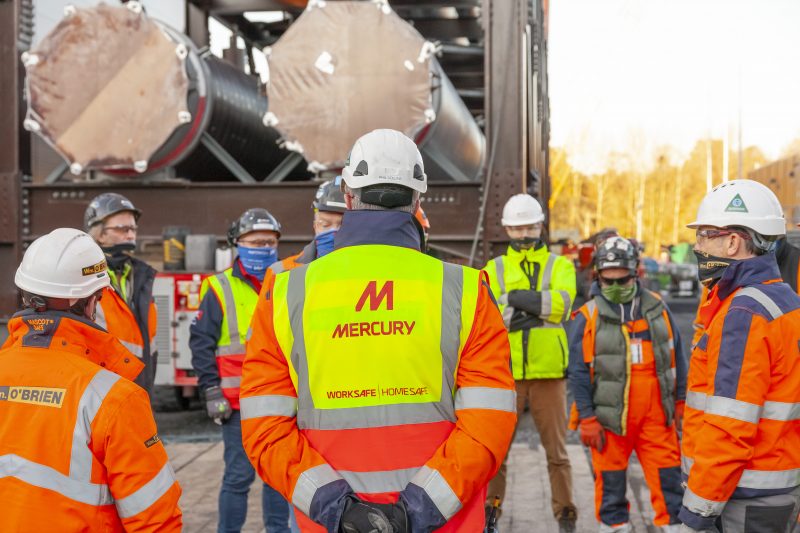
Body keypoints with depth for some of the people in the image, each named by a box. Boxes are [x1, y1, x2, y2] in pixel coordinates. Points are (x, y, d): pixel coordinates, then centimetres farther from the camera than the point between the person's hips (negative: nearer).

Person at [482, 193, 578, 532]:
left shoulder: (560, 266, 9)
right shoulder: (493, 270, 9)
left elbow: (560, 303, -12)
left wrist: (515, 298, -13)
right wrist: (537, 306, -15)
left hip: (549, 373, 0)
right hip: (505, 373, 0)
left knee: (557, 450, 7)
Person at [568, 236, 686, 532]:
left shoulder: (657, 308, 5)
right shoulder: (588, 317, -5)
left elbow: (676, 359, 13)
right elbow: (578, 373, -4)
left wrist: (681, 402, 12)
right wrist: (587, 419, -6)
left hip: (656, 414, 2)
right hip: (609, 417, -2)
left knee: (667, 478, 6)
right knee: (611, 482, 9)